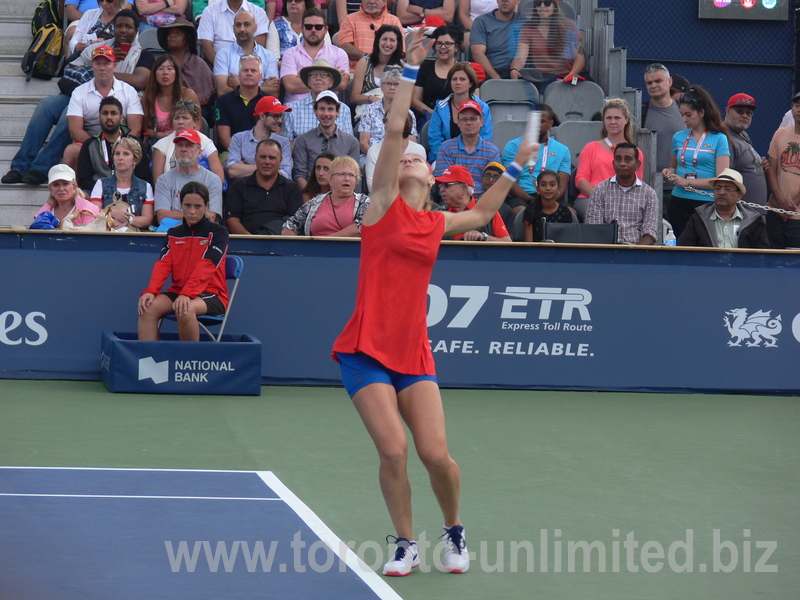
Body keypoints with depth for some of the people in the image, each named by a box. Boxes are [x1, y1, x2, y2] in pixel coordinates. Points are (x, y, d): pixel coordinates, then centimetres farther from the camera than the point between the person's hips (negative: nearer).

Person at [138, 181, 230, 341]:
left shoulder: (217, 233, -2)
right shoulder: (173, 234, 14)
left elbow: (206, 266, -16)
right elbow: (163, 265, 0)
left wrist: (187, 294, -30)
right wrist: (150, 291, -19)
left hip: (211, 294, -4)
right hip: (177, 291, 4)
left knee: (185, 310, -36)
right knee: (148, 307, -25)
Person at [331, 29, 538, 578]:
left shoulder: (436, 223, 12)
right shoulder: (384, 206, 2)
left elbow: (482, 213, 36)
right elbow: (394, 131, -9)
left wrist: (514, 170, 33)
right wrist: (411, 72, -10)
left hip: (414, 353, 3)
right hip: (368, 351, -3)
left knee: (436, 455, -7)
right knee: (393, 451, -13)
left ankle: (454, 531, 21)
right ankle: (406, 543, 7)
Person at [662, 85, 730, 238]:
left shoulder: (719, 139, -1)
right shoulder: (679, 137, 12)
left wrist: (687, 182, -13)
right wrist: (670, 172, 4)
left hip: (706, 203, -4)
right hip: (679, 202, 4)